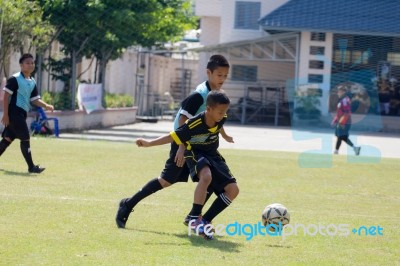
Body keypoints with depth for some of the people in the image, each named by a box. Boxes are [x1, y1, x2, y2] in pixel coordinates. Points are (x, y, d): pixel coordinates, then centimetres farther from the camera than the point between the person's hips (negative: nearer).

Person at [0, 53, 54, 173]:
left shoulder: (32, 82, 13)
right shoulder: (15, 79, -11)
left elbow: (34, 99, 16)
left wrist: (46, 106, -2)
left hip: (22, 114, 8)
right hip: (14, 112, -8)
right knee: (25, 138, -9)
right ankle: (31, 166, -4)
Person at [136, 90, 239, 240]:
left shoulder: (221, 119, -17)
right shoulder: (194, 125, -31)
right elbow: (173, 137, -25)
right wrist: (149, 143, -32)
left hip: (212, 155, 6)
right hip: (195, 153, -6)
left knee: (233, 190, -8)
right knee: (206, 176, -40)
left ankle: (204, 221, -3)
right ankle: (195, 219, -33)